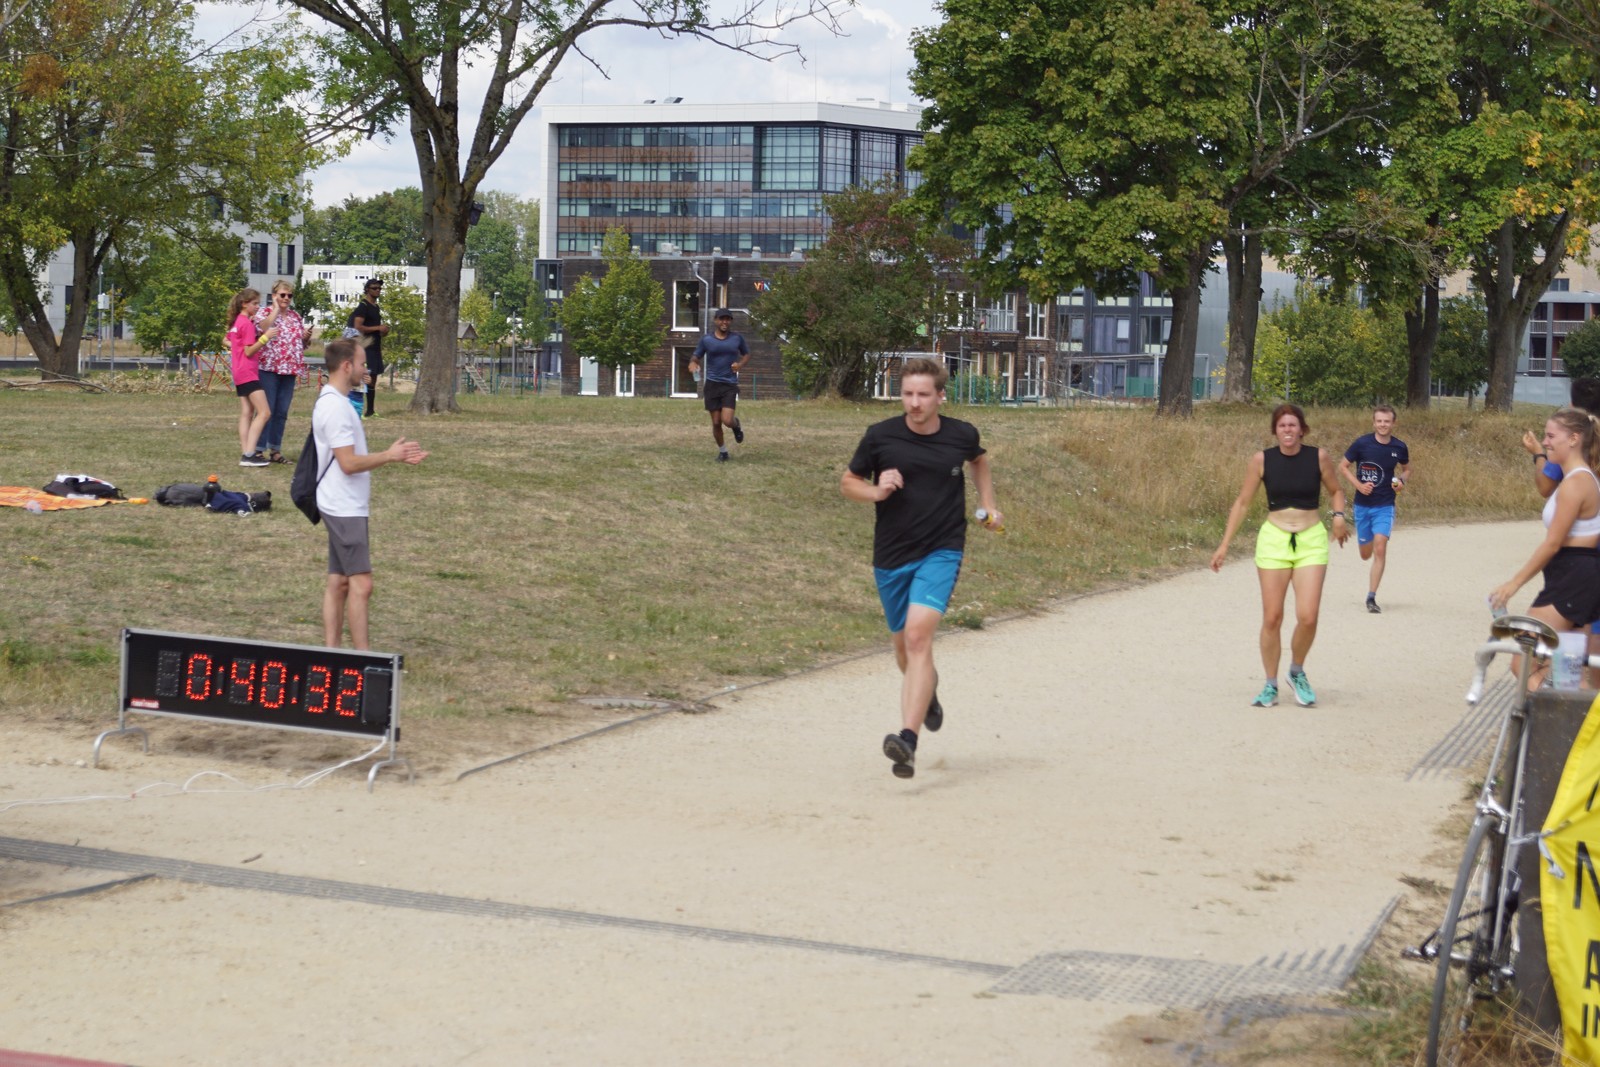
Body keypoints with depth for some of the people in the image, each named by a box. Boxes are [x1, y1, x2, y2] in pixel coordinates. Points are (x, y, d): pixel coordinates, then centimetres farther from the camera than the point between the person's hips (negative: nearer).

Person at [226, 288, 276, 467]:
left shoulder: (236, 321, 14)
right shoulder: (248, 323, -14)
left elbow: (227, 341, 26)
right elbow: (249, 351, -17)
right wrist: (265, 338, -23)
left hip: (239, 374, 10)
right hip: (248, 373, -10)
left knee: (247, 413, 8)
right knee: (264, 412, -14)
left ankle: (246, 453, 6)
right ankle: (249, 454, -21)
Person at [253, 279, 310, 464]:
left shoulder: (296, 316, 16)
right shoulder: (264, 312, -1)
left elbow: (301, 344, 24)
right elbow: (262, 328, -25)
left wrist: (306, 337, 2)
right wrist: (276, 309, -16)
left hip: (289, 369, 6)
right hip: (269, 368, -6)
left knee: (282, 412, 8)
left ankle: (275, 450, 15)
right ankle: (259, 450, -2)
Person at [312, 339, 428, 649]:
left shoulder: (335, 402, 15)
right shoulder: (335, 407, -18)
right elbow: (348, 463, -22)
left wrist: (395, 456, 12)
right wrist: (389, 455, -13)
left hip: (345, 507, 10)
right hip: (345, 508, -10)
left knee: (339, 582, 10)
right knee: (361, 584, -10)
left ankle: (331, 652, 13)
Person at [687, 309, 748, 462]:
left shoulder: (737, 339, 3)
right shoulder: (706, 339, 2)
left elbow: (747, 354, 18)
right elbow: (696, 357, 9)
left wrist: (741, 364, -4)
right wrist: (693, 364, -16)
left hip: (730, 385, -1)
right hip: (712, 384, 1)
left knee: (727, 420, -16)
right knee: (716, 422, 2)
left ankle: (736, 425, 21)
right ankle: (722, 451, 24)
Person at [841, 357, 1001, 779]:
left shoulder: (962, 435, -3)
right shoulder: (880, 436, -7)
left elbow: (978, 460, 23)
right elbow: (847, 482, 5)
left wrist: (988, 504, 15)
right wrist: (875, 492, -15)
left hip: (941, 553, -2)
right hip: (891, 555, 2)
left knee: (918, 635, -21)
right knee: (903, 647, 16)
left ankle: (908, 740, -30)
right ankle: (928, 689, 53)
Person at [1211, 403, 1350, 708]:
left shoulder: (1319, 457, -3)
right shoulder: (1262, 460, -3)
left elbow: (1336, 491, 14)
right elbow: (1242, 503, 4)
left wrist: (1339, 516, -7)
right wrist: (1224, 545, 1)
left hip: (1312, 541, 0)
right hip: (1273, 540, 0)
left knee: (1308, 617, -11)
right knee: (1271, 618, 0)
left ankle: (1297, 672, 16)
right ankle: (1270, 686, 15)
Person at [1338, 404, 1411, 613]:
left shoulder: (1399, 447, -3)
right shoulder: (1362, 443, -9)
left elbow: (1406, 469, 16)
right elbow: (1343, 466, 0)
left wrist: (1401, 481, -7)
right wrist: (1358, 485, -14)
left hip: (1385, 505, 0)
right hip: (1362, 504, 0)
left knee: (1380, 548, -17)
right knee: (1365, 555, 10)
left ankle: (1371, 597, -12)